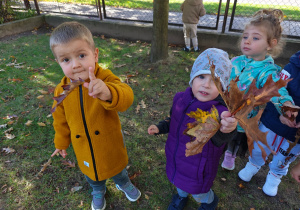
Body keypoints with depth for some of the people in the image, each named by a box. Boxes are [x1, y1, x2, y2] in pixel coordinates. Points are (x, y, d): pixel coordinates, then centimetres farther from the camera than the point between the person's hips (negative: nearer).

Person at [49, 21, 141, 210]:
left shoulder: (105, 79, -27)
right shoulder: (61, 91, -15)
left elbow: (126, 97, -47)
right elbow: (61, 120, 2)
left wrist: (107, 93, -69)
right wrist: (61, 142, 13)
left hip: (111, 143, -2)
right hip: (84, 150, 3)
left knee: (117, 166, 27)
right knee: (92, 173, 29)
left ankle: (123, 183, 62)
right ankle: (98, 192, 64)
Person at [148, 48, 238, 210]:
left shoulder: (219, 113, -33)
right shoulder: (181, 99, -14)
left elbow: (219, 138, -54)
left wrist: (226, 129, -74)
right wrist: (160, 127, -8)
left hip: (198, 170, -4)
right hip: (175, 160, 5)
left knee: (199, 194, 24)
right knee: (179, 184, 32)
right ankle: (181, 195, 68)